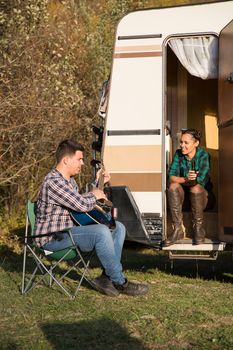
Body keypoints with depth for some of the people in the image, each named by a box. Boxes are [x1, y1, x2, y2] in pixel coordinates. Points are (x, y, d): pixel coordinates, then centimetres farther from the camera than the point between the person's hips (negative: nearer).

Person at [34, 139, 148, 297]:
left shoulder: (69, 180, 14)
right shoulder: (53, 182, -20)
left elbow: (80, 201, 29)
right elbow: (82, 205, -26)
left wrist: (98, 183, 21)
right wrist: (94, 195, -5)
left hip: (70, 229, 11)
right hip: (53, 237, -11)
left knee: (118, 227, 4)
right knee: (101, 231, -31)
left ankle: (107, 277, -7)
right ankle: (120, 282, -19)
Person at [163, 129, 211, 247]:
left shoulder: (203, 155, -14)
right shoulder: (178, 154, -3)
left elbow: (199, 181, -25)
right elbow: (171, 178, -14)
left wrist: (180, 179, -17)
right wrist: (186, 179, -33)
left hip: (201, 195, -3)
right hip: (183, 196, 3)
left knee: (195, 188, -34)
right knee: (173, 186, -27)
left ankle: (198, 229, -19)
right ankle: (178, 230, -28)